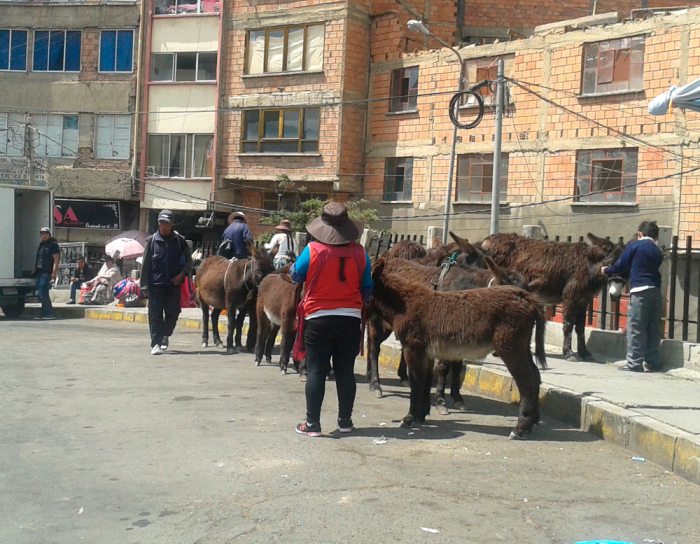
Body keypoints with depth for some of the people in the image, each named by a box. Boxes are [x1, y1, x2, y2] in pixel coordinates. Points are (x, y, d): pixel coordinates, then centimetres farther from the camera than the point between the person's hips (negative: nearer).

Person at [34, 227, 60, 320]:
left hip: (47, 273, -9)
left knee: (43, 293, -14)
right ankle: (45, 313, 15)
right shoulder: (41, 245, 20)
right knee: (39, 293, 8)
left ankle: (50, 313, -9)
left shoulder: (53, 245, -6)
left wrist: (54, 272, -21)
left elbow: (56, 259, -13)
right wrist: (35, 270, 19)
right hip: (40, 272, 9)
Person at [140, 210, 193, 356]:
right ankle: (156, 343, 2)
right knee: (155, 315, -2)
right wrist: (144, 286, -4)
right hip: (155, 285, -1)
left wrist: (182, 274, -9)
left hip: (173, 284, 1)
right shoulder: (152, 241, 1)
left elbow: (188, 260, 8)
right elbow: (145, 265, 1)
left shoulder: (180, 240, 2)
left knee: (173, 313, 6)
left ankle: (165, 335, 32)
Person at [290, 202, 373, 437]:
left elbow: (296, 275, 5)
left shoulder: (312, 250, -11)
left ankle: (312, 424, 7)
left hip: (318, 319, -2)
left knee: (316, 372, 4)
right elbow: (367, 287, 5)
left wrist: (292, 269, 26)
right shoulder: (359, 253, -4)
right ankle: (345, 421, 20)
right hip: (350, 319, 2)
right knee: (345, 371, 11)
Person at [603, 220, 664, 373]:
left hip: (640, 291, -6)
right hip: (656, 291, 6)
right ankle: (653, 363, 13)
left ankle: (634, 363, -2)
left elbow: (621, 266, 0)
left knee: (635, 329, -3)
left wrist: (607, 271, 21)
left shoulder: (634, 246, -2)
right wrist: (617, 274, 29)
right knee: (653, 329, 10)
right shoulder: (658, 252, 16)